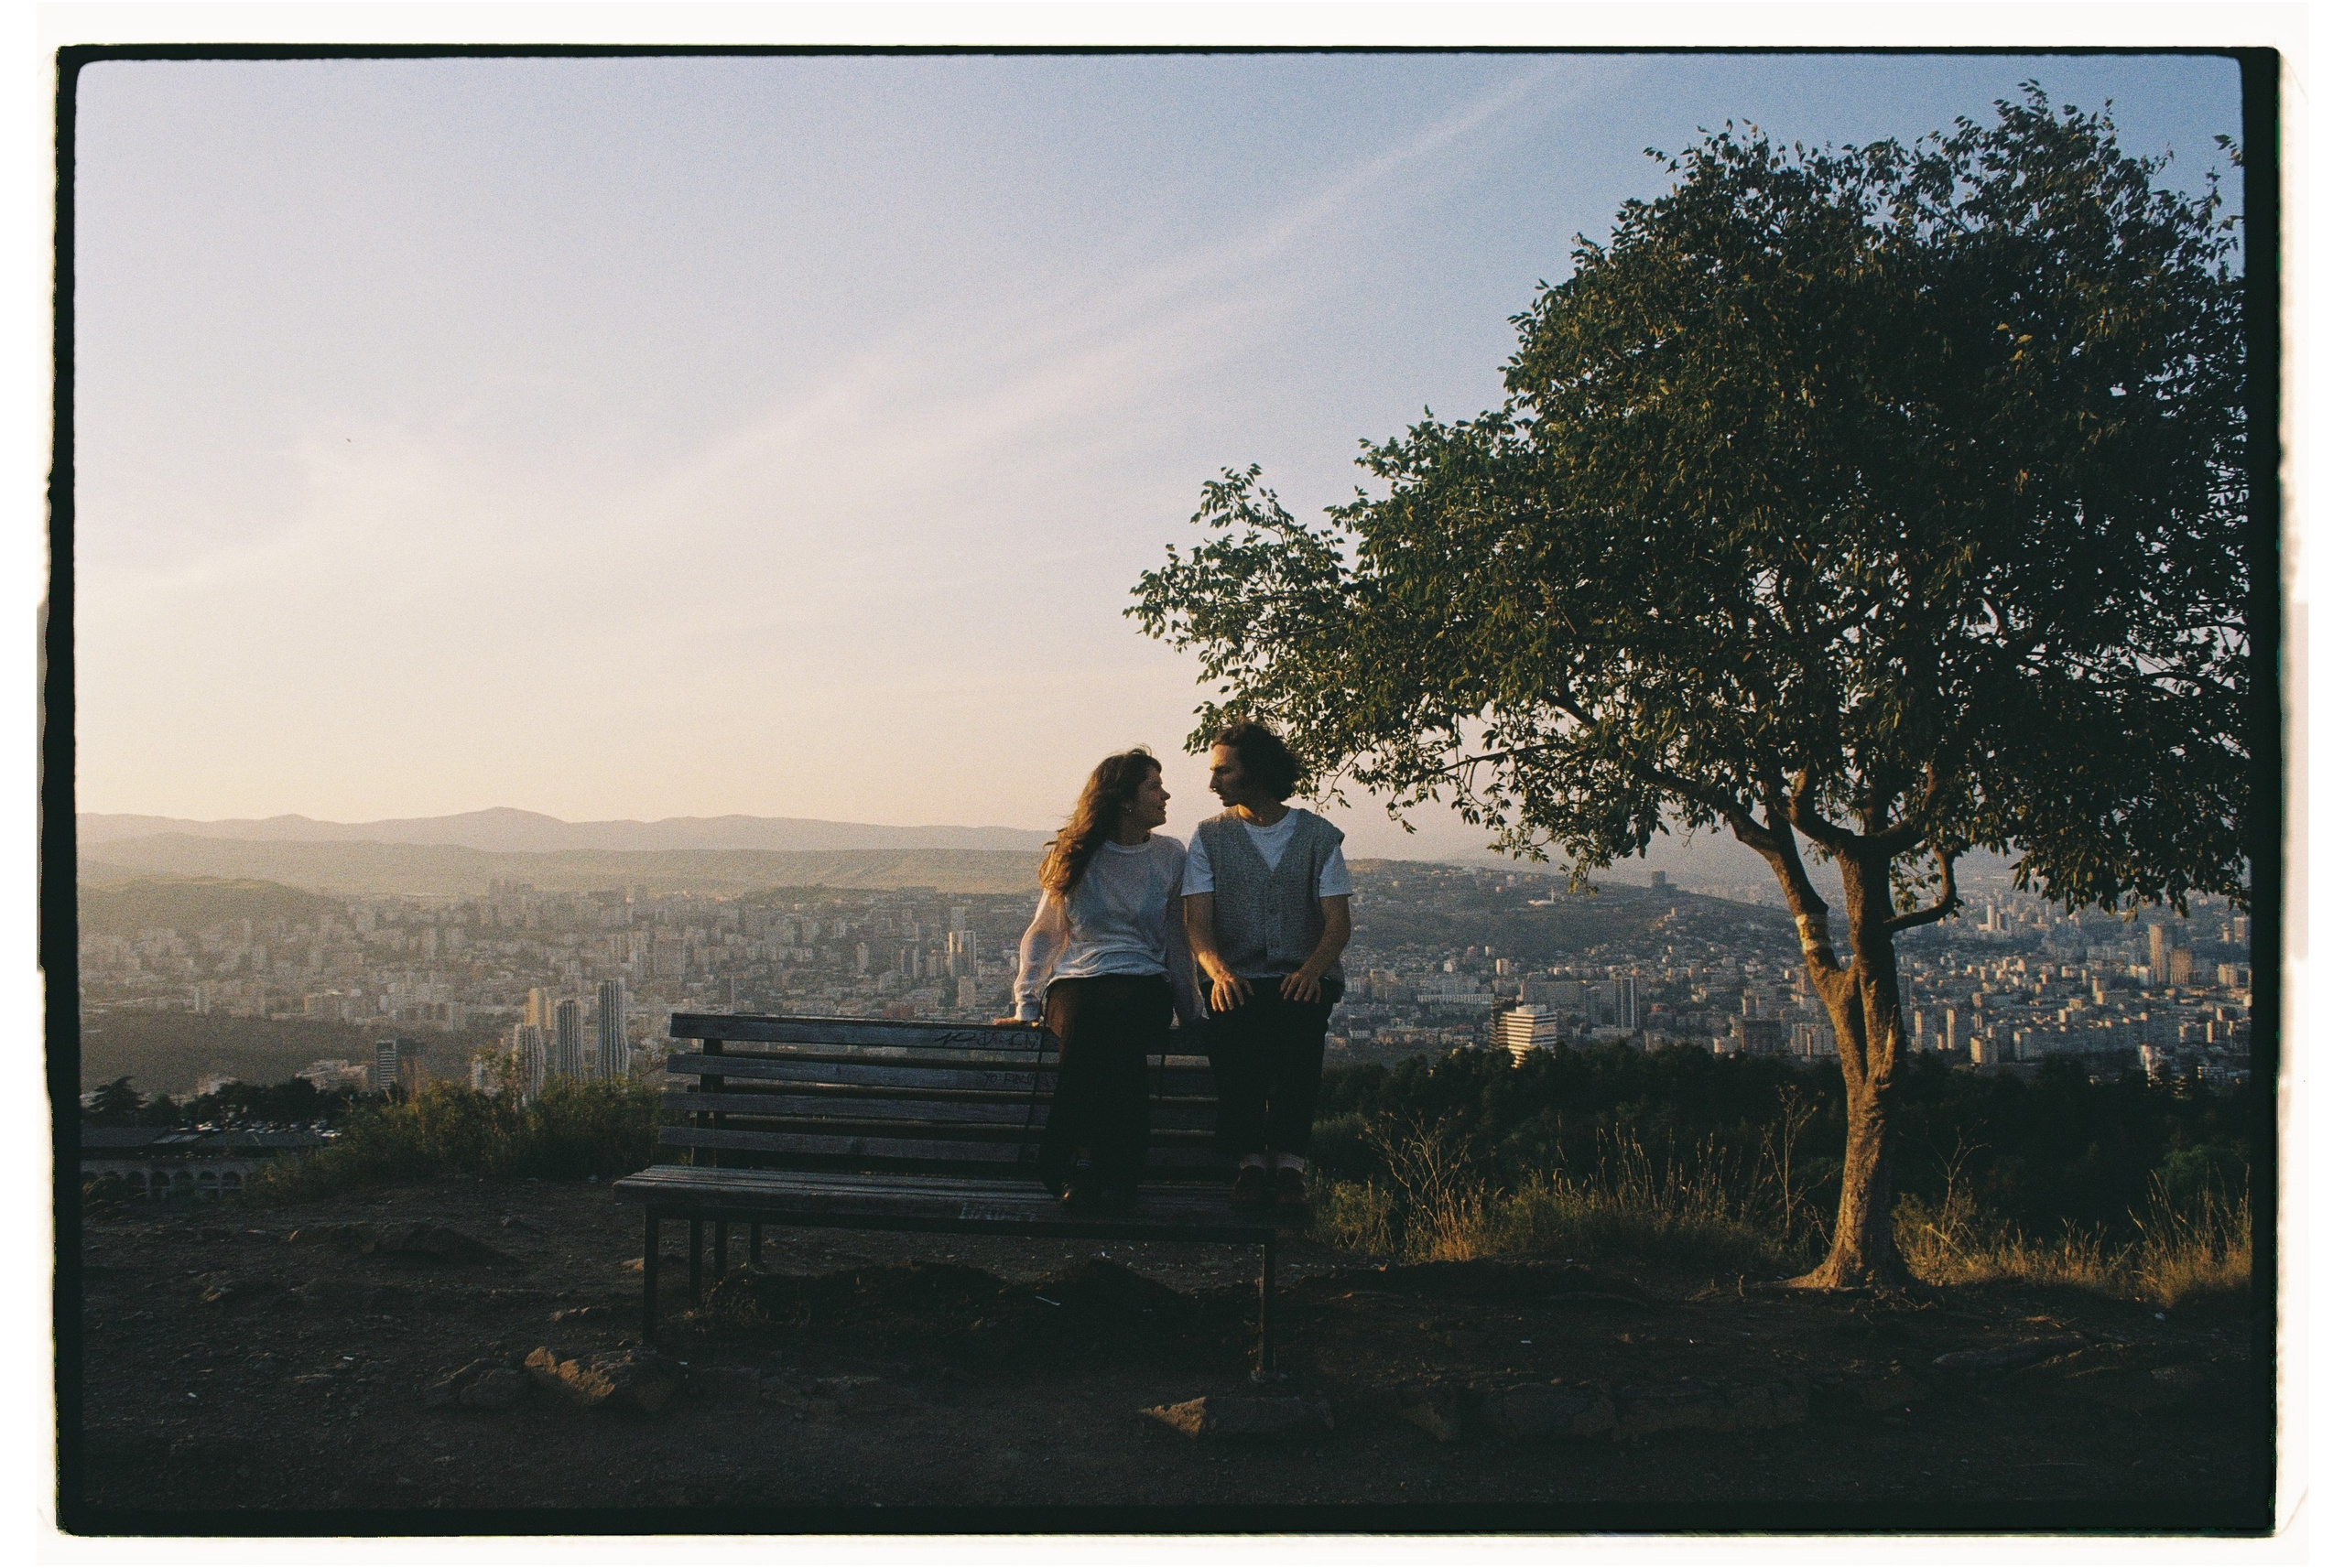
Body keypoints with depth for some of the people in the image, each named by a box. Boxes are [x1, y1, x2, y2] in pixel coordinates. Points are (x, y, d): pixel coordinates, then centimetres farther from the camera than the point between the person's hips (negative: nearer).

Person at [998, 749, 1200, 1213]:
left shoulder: (1170, 856, 14)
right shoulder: (1075, 856, 11)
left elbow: (1179, 942, 20)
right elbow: (1041, 935, 17)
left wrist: (1189, 1013, 16)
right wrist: (1026, 1009, 10)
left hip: (1144, 984, 0)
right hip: (1076, 979, 0)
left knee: (1118, 1024, -37)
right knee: (1081, 1023, -38)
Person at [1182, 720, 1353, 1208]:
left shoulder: (1318, 835, 7)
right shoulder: (1210, 836, 10)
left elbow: (1339, 922, -1)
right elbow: (1198, 922, 0)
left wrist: (1311, 970, -22)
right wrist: (1219, 971, -21)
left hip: (1304, 978, -1)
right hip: (1241, 980, 1)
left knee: (1298, 1018, -33)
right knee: (1232, 1022, -31)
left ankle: (1289, 1161, -29)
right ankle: (1251, 1159, -23)